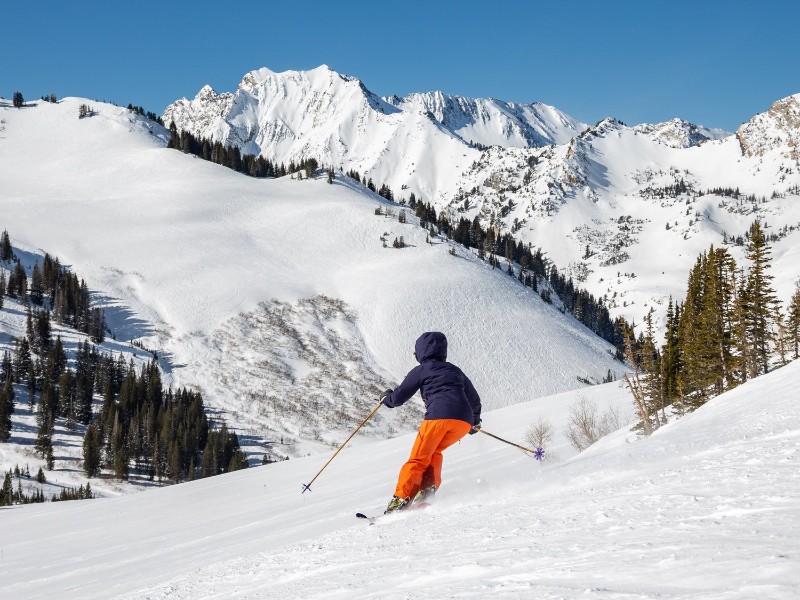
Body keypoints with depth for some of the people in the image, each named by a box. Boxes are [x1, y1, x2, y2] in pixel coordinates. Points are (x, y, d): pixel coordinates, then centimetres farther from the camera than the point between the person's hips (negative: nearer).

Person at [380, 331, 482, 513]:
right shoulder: (455, 370, 28)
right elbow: (474, 400, 35)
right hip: (464, 421, 5)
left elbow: (398, 398, 12)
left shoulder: (421, 370, 13)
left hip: (438, 416, -5)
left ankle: (401, 498, -15)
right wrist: (475, 421, 53)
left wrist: (386, 397, 36)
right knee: (434, 452, 26)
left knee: (418, 459, -1)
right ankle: (428, 489, 7)